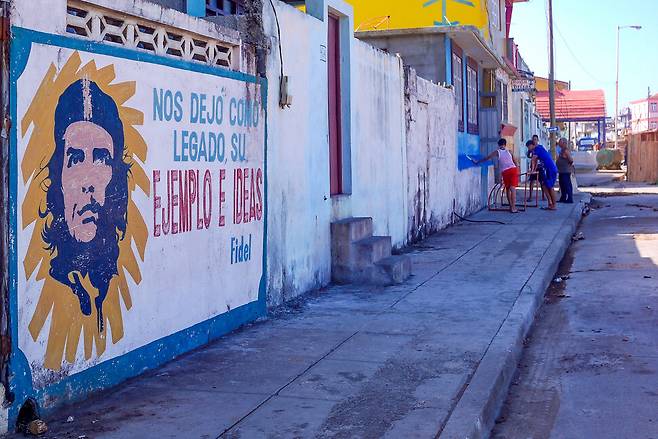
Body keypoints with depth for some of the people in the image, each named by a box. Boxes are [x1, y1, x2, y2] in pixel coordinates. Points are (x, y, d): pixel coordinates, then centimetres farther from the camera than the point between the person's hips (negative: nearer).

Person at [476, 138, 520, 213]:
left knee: (507, 189, 15)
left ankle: (511, 206, 19)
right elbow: (516, 163, 16)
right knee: (513, 188, -6)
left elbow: (487, 158, 13)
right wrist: (517, 172, 23)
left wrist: (478, 162, 22)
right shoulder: (509, 152, 19)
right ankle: (513, 207, -12)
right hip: (513, 170, 1)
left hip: (505, 171, -1)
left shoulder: (497, 152, 13)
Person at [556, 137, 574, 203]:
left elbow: (571, 160, -21)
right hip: (562, 171, 11)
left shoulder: (566, 150, -18)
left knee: (567, 185, -7)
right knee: (562, 184, 16)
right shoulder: (562, 150, 14)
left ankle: (570, 199, -4)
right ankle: (563, 198, 23)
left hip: (565, 171, -11)